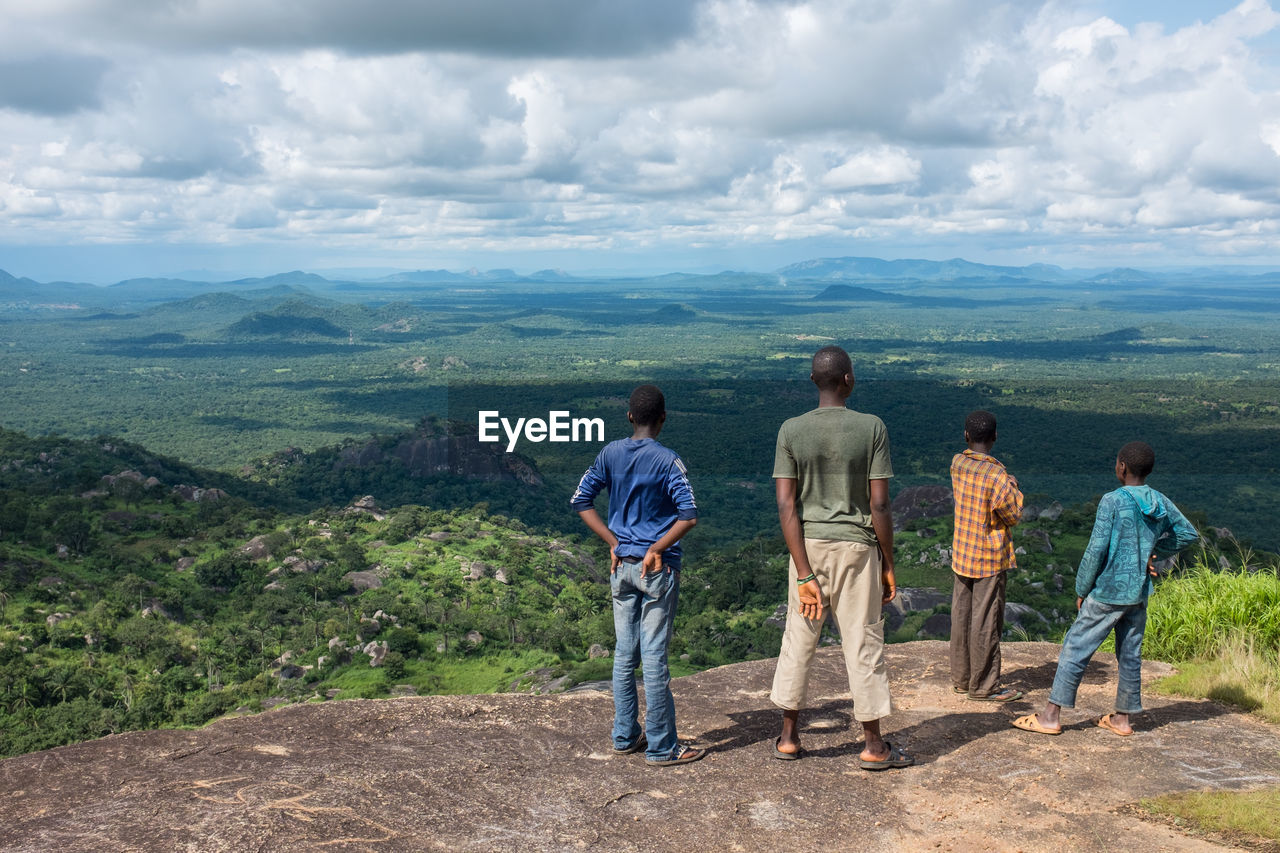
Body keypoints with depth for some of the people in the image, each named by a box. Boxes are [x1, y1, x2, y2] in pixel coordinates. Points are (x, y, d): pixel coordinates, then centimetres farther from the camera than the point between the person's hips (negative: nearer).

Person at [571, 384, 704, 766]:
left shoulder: (610, 454, 3)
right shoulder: (668, 462, -11)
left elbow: (581, 500, 3)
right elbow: (688, 515, -20)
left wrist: (614, 544, 2)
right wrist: (657, 549, -12)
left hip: (621, 567, 5)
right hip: (658, 570, -5)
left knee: (625, 654, 13)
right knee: (654, 656, -1)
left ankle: (625, 736, 22)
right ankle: (661, 747, 7)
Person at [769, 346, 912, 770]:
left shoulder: (791, 431, -4)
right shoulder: (871, 428, -9)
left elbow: (787, 506, -9)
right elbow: (879, 505, -10)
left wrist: (804, 574, -7)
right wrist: (888, 564, 1)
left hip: (809, 546, 2)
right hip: (857, 547, -2)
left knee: (798, 639, 12)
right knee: (863, 644, 6)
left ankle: (788, 737, 20)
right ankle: (874, 746, 15)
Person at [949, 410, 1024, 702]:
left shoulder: (957, 464, -2)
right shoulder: (997, 476, -20)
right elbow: (1014, 516, -9)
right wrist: (1013, 488, 3)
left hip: (961, 554, 6)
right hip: (991, 558, -6)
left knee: (962, 617, 13)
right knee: (986, 622, 1)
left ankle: (961, 678, 23)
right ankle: (983, 686, 9)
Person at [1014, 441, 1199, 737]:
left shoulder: (1112, 501, -15)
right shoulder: (1161, 504, 4)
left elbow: (1097, 550, -15)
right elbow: (1188, 534, 19)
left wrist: (1081, 590, -6)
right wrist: (1155, 552, 16)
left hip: (1108, 592, -6)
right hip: (1140, 593, 6)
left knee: (1075, 648, 0)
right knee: (1130, 653, 14)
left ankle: (1051, 716, 2)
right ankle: (1122, 718, 22)